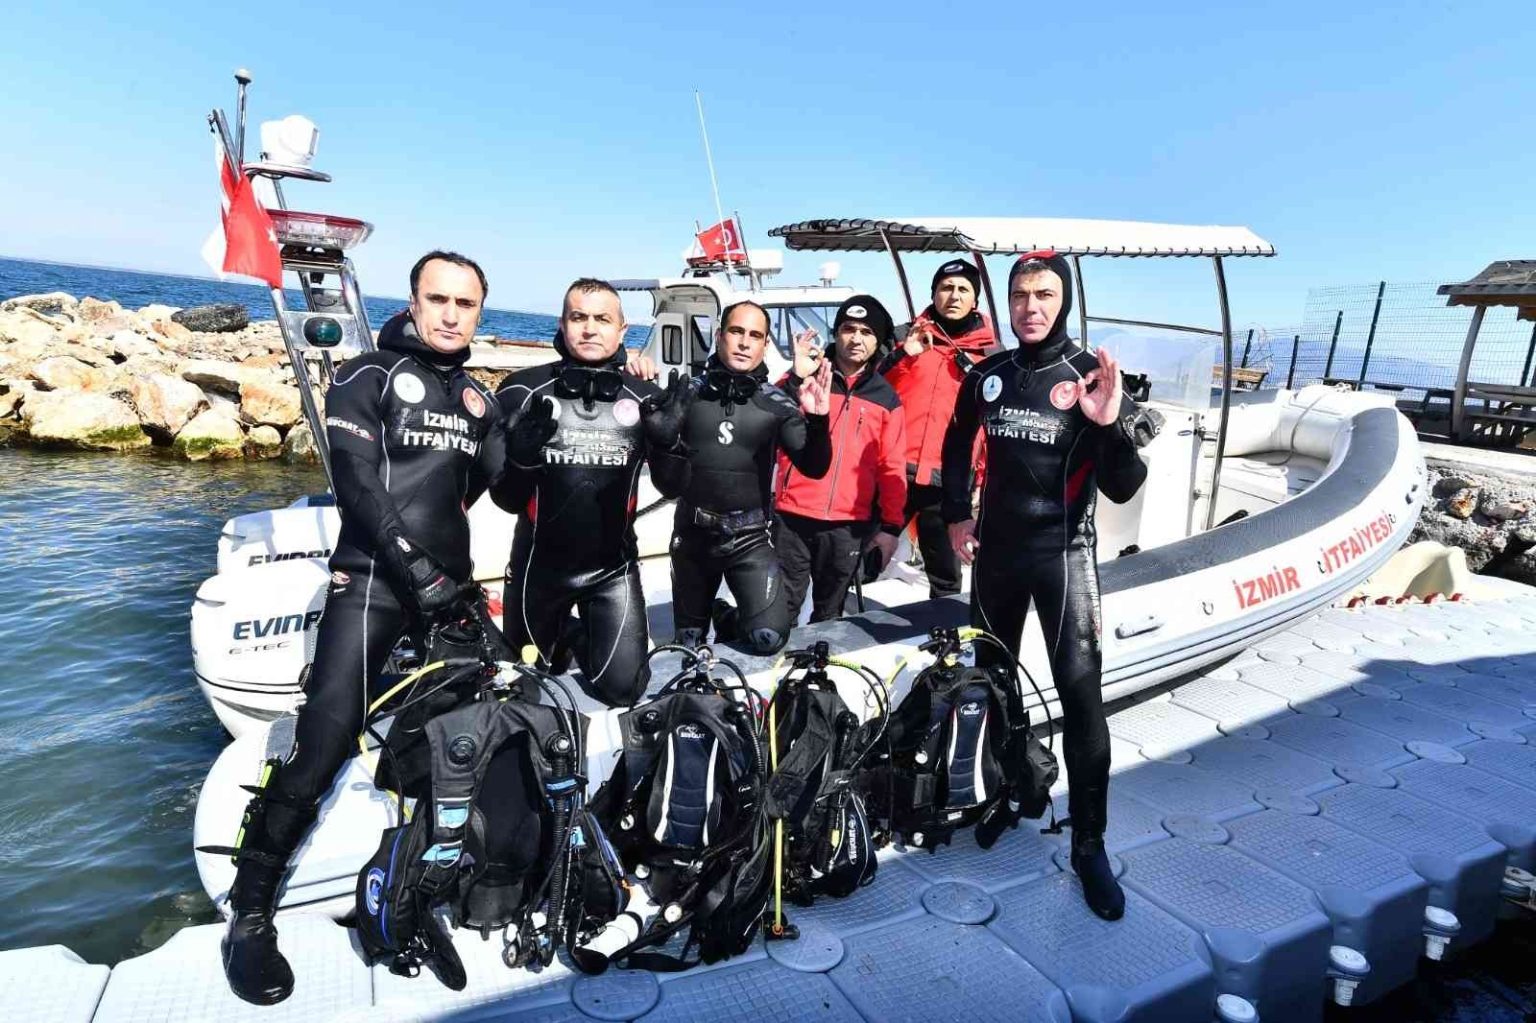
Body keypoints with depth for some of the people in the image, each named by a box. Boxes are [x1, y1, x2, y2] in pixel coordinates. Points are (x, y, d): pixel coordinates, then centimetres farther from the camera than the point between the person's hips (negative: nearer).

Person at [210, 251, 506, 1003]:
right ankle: (250, 913, 3)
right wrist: (412, 563, -18)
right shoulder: (369, 376, 0)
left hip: (450, 585, 6)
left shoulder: (479, 399, 17)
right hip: (373, 578, -5)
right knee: (322, 744, -12)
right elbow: (356, 481, -12)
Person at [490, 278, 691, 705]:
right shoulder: (523, 391, -11)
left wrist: (669, 442, -24)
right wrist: (522, 454, -31)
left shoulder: (645, 397, -6)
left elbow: (671, 487, -3)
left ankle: (578, 638, 27)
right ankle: (560, 639, 51)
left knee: (622, 687, -3)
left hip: (613, 567, 0)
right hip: (539, 565, 0)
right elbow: (505, 499, -9)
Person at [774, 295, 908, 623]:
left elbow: (892, 469, 9)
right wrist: (795, 380, -19)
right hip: (792, 518, -2)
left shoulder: (886, 399, 9)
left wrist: (891, 526, 4)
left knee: (828, 615, 14)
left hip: (849, 527, 2)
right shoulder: (804, 378, 4)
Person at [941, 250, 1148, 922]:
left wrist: (1111, 425, -28)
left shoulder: (1091, 377, -9)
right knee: (991, 677, 17)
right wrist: (955, 515, 15)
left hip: (1063, 552, -4)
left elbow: (1122, 490, -12)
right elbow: (957, 442, 20)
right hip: (994, 547, 5)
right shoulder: (988, 374, 2)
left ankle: (1089, 847, 3)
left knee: (1081, 696, -9)